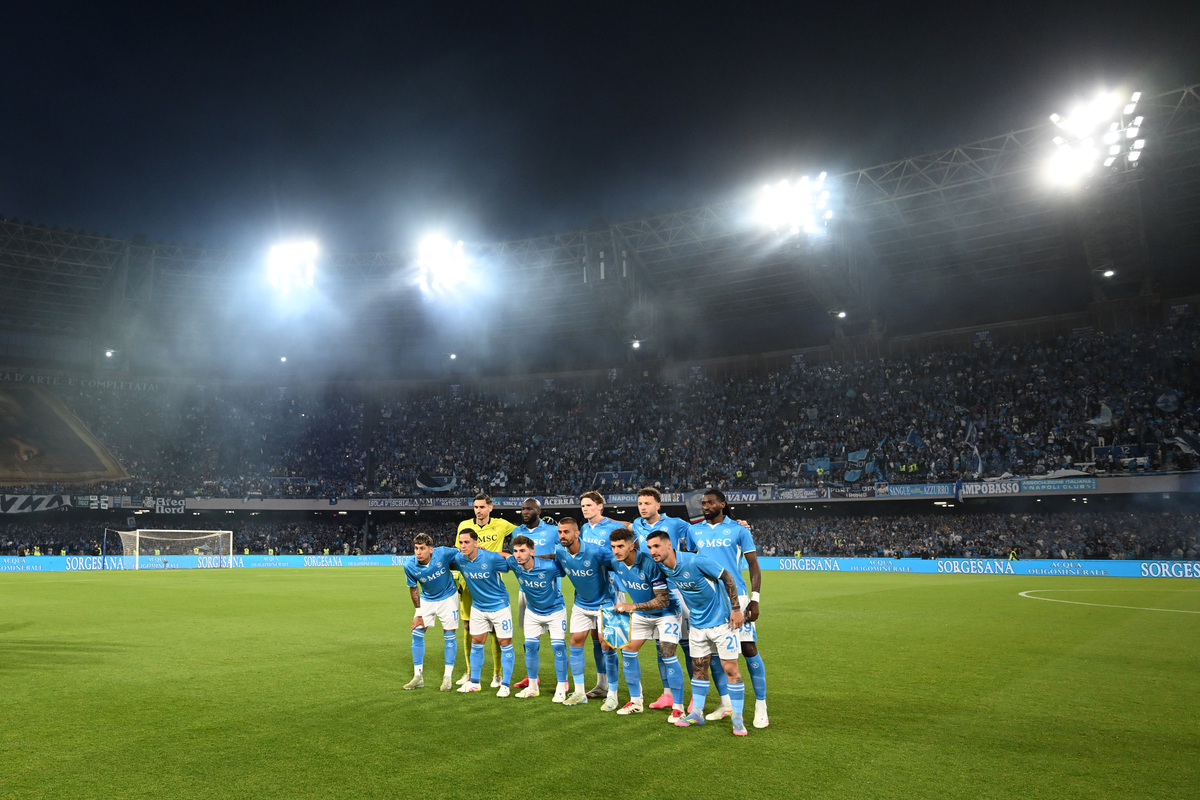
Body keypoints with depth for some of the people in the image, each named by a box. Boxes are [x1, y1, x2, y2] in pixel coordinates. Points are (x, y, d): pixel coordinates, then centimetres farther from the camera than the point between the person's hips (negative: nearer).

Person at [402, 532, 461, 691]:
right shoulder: (410, 566, -22)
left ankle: (448, 677, 9)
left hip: (448, 597, -2)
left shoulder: (443, 553, -29)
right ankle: (418, 677, 9)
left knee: (450, 635, -3)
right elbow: (413, 588, -6)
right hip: (426, 599, 2)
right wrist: (418, 612, -2)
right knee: (417, 633, -3)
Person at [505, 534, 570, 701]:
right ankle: (532, 686, 22)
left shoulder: (549, 566, -33)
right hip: (532, 611, 4)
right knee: (530, 646, 5)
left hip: (555, 610, -4)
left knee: (558, 647, -9)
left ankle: (561, 689, 3)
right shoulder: (513, 563, -21)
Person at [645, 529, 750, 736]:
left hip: (721, 620, -6)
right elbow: (663, 600, 7)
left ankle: (737, 717, 7)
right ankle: (697, 713, 24)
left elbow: (727, 577, -15)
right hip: (697, 624, 6)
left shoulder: (695, 562, -26)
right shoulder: (662, 569, -5)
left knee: (730, 669, -4)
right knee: (699, 668, 11)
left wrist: (736, 609, -13)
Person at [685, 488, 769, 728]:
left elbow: (754, 566, 2)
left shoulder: (738, 530, 0)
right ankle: (725, 703, 22)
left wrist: (754, 598, -7)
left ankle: (761, 706, 6)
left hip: (736, 598, -3)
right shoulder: (693, 531, 9)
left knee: (749, 648, -6)